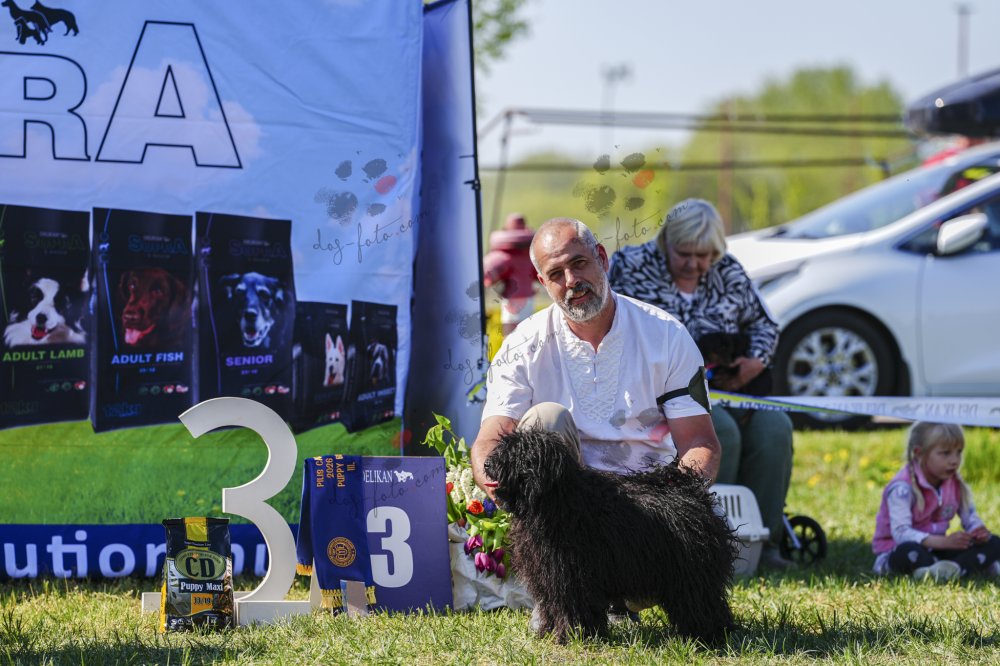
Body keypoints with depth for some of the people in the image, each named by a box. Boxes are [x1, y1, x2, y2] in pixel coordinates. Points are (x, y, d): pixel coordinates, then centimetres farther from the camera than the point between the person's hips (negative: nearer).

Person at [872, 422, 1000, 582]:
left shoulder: (956, 485, 1)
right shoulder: (902, 488, -22)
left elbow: (971, 519, 3)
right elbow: (901, 533, -32)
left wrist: (980, 532, -25)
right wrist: (944, 541, -43)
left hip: (935, 549, 7)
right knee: (908, 551, -43)